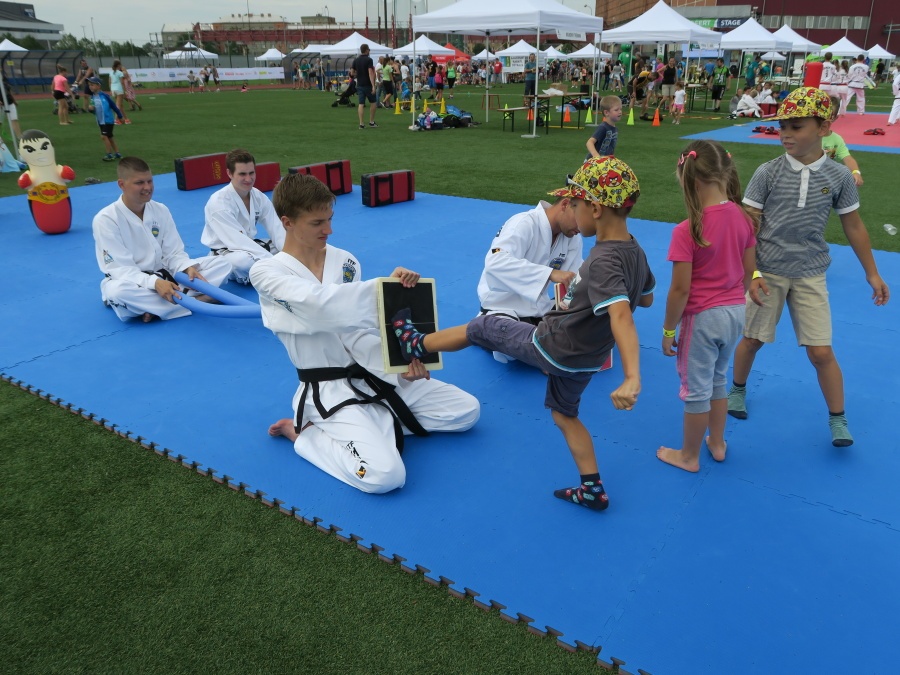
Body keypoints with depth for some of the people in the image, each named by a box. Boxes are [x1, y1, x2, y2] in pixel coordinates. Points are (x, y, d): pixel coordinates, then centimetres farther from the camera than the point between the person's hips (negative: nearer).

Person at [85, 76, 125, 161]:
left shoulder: (104, 95, -11)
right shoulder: (92, 97, 5)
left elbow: (113, 105, -4)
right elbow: (94, 110, 12)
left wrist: (120, 116, 1)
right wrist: (90, 109, -11)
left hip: (108, 120, -7)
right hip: (100, 121, 7)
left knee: (104, 136, -14)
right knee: (109, 137, 13)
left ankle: (110, 154, -7)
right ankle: (117, 154, 23)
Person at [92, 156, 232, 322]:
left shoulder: (161, 211, 2)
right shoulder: (105, 219, -13)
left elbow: (174, 253, 2)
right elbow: (119, 268, -19)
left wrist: (189, 268, -22)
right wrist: (155, 282, -36)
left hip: (164, 276, 5)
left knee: (221, 264, -8)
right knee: (118, 291, -42)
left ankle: (156, 307, -23)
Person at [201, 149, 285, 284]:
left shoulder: (259, 197, -2)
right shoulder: (218, 202, -24)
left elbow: (276, 228, -10)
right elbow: (237, 241, -32)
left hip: (249, 245, 7)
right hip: (225, 251, -7)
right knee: (243, 261, -41)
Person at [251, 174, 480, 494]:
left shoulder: (345, 261, 3)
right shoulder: (266, 273, -12)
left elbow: (358, 331, -2)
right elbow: (320, 304, -30)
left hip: (374, 374, 6)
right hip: (329, 391, -6)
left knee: (467, 411, 4)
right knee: (384, 476, -26)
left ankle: (379, 421, 11)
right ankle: (305, 433, -1)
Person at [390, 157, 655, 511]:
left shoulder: (603, 262, -30)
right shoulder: (635, 251, -2)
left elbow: (621, 315, -44)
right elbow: (646, 298, 16)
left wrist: (632, 379, -54)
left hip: (551, 346, -8)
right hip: (585, 359, 8)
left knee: (482, 327, 11)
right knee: (564, 414, 26)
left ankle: (415, 343, 32)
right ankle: (593, 491, 28)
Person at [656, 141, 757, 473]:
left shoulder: (686, 231, -24)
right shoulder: (744, 218, -6)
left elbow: (680, 289, -21)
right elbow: (749, 270, 4)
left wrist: (668, 330, -8)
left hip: (702, 318, -6)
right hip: (736, 312, 6)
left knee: (696, 389, 12)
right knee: (718, 379, 27)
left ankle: (689, 456, 30)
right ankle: (717, 443, 43)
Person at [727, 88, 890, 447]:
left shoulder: (839, 176, -4)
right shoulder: (767, 172, -9)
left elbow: (854, 226, 6)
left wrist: (872, 273, 10)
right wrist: (751, 274, -14)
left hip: (810, 275, 1)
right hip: (767, 272, 0)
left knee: (821, 351, 1)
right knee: (752, 339, 11)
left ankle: (838, 419, 17)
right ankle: (738, 390, 37)